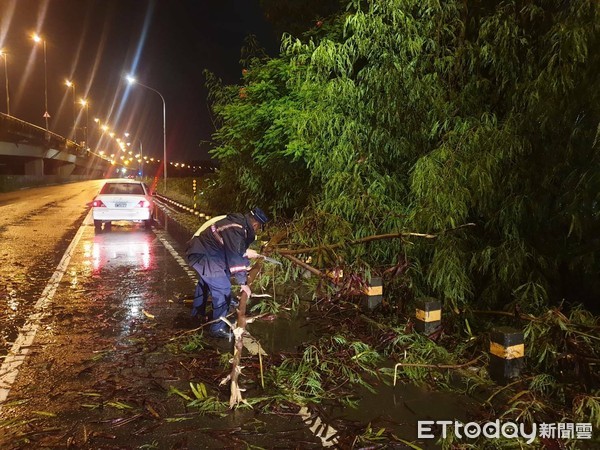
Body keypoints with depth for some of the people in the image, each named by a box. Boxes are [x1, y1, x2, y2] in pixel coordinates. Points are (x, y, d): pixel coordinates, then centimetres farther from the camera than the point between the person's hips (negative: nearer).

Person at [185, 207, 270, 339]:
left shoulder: (237, 222, 1)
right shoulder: (235, 230, -28)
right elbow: (235, 258, -25)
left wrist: (245, 252, 20)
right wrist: (243, 282, -19)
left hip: (199, 251, 11)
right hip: (202, 256, -11)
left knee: (204, 282, 31)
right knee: (223, 289, -9)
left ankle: (197, 312, 53)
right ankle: (218, 328, 2)